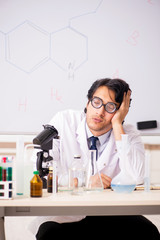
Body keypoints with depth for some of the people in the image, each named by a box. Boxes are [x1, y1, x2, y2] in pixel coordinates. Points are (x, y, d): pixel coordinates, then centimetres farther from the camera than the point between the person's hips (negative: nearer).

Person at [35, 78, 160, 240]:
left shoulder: (128, 135, 0)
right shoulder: (63, 121, -2)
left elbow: (136, 179, -20)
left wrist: (117, 125, -17)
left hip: (110, 216, 1)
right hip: (67, 217, -1)